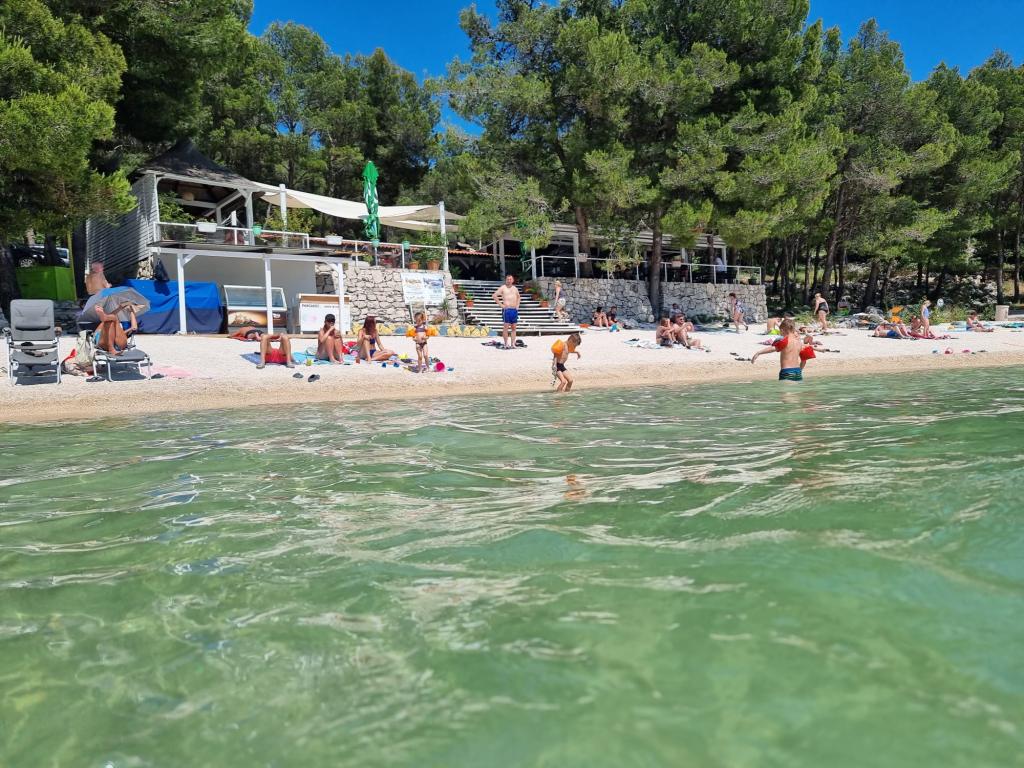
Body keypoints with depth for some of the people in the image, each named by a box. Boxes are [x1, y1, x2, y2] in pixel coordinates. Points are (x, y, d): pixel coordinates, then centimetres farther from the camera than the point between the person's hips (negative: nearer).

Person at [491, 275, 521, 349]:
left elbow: (518, 297, 34)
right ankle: (506, 344, -4)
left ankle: (513, 344, 8)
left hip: (515, 310, 5)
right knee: (506, 327, -7)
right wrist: (500, 304, -10)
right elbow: (494, 296, -6)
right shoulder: (503, 288, 0)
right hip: (506, 310, -5)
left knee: (513, 328, 5)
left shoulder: (515, 288, 16)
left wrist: (517, 305, 18)